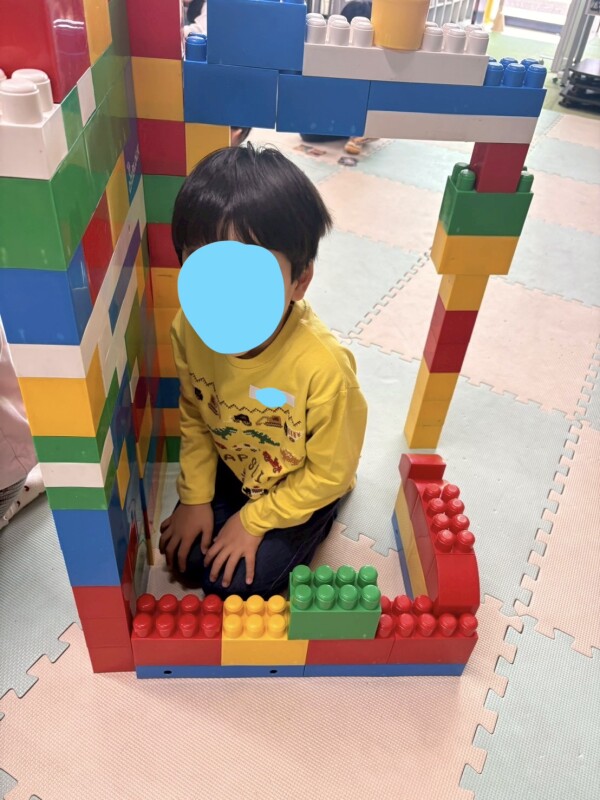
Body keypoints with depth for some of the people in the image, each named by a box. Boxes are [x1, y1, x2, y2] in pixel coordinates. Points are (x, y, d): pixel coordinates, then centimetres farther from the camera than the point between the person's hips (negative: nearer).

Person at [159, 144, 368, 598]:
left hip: (303, 486, -4)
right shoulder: (191, 329, -24)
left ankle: (309, 529, 19)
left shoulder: (322, 366, -39)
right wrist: (195, 498, -3)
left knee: (232, 580, -4)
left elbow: (329, 473, -21)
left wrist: (254, 520, -13)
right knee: (182, 555, 3)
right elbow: (194, 418, -3)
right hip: (232, 470, 5)